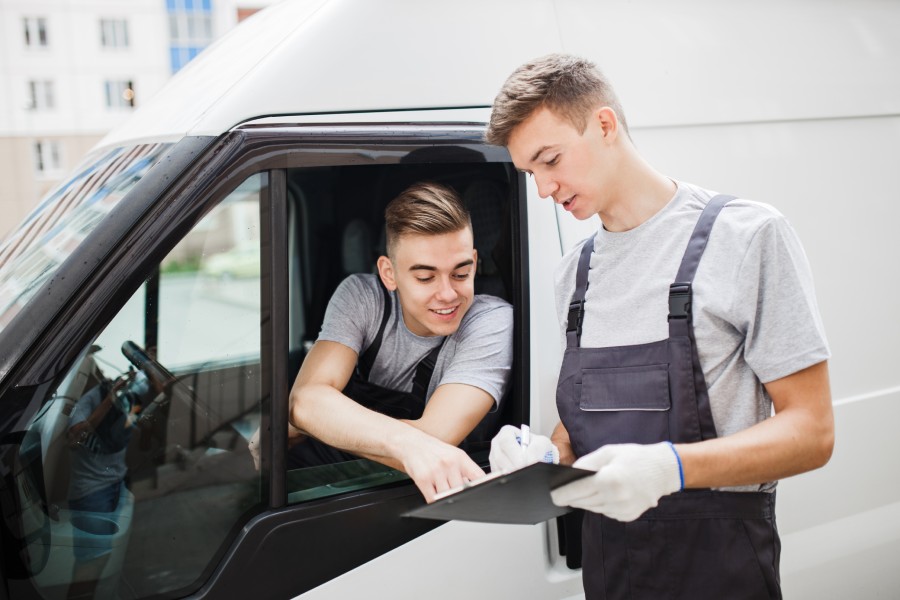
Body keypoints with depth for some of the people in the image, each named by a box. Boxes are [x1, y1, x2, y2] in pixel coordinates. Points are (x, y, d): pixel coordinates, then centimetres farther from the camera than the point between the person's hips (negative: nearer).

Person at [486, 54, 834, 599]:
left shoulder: (746, 234, -10)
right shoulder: (575, 272, 9)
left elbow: (810, 431, -13)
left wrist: (669, 467, -27)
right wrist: (547, 454, -7)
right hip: (605, 551, 6)